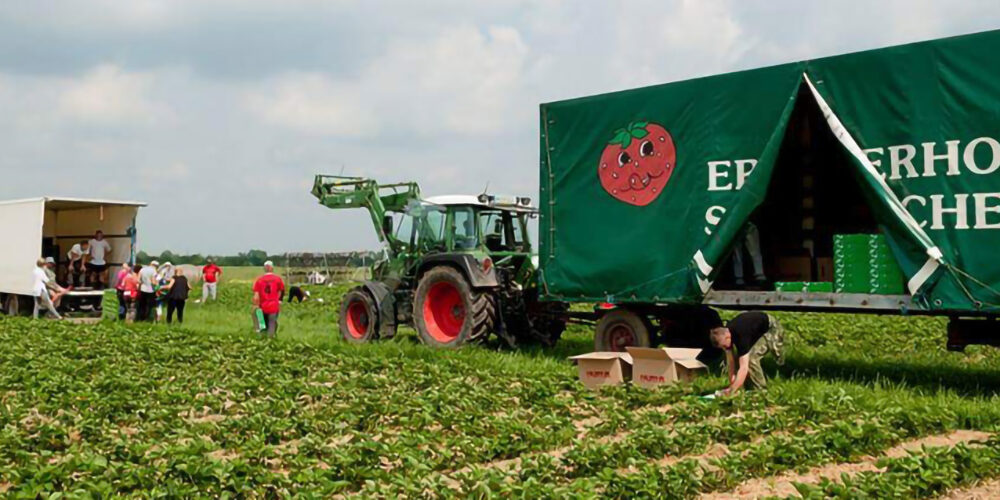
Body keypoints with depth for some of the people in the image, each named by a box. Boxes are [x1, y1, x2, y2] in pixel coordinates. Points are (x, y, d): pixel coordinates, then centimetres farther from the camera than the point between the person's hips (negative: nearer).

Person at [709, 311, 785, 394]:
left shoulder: (741, 335, -40)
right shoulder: (726, 332, -17)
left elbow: (744, 368, -43)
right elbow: (731, 361, -8)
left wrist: (731, 391, -43)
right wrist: (732, 384, -10)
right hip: (757, 332, 8)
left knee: (751, 358, -25)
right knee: (740, 358, -1)